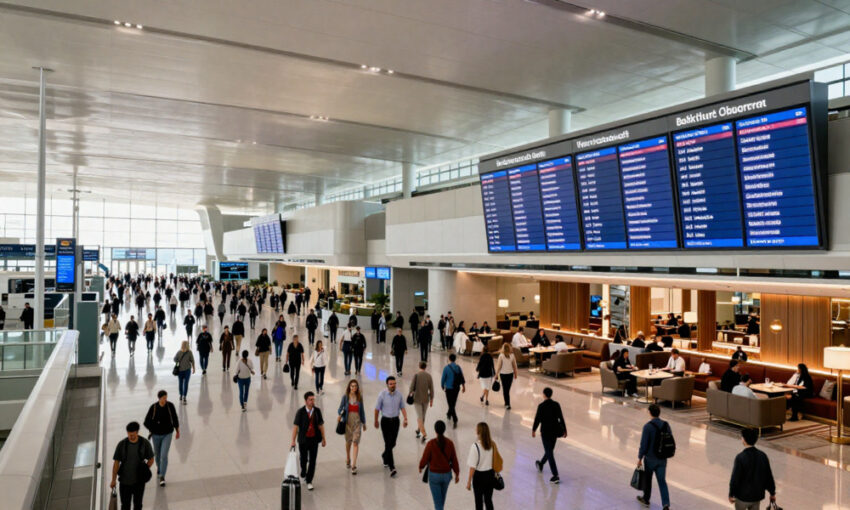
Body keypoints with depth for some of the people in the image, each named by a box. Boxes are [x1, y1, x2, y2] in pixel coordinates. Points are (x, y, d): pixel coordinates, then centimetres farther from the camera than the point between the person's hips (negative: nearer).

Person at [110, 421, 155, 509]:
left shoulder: (145, 443, -10)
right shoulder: (122, 444, -10)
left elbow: (151, 460, 2)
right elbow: (116, 462, -3)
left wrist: (144, 471, -7)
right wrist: (113, 480, -2)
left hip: (139, 481, 0)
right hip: (124, 481, 0)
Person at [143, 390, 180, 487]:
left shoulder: (170, 406, -13)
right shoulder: (153, 407, -17)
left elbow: (175, 419, 0)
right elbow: (146, 422, -7)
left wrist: (178, 431, 7)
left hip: (167, 434, -1)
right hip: (156, 435, 1)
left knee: (164, 455, -10)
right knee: (157, 454, 20)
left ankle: (162, 477, 0)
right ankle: (159, 468, 51)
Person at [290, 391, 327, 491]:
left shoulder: (317, 411, -2)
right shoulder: (300, 412, -9)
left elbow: (321, 425, 4)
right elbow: (296, 426, -9)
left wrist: (323, 439, 6)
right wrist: (293, 441, -12)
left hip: (314, 439, 1)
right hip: (303, 440, -1)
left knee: (312, 461, 1)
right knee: (303, 460, 13)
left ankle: (309, 481, 13)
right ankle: (303, 475, 42)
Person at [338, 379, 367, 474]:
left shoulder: (359, 397, 0)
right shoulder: (345, 397, -4)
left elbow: (362, 410, 7)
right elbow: (340, 408, -5)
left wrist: (364, 423, 12)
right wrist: (339, 415, -27)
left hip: (357, 421, 0)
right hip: (347, 421, 0)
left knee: (356, 442, -7)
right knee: (348, 441, 15)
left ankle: (353, 465, -7)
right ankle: (348, 459, 41)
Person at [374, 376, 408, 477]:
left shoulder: (399, 394, -4)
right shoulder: (382, 395, -12)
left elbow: (402, 407, 3)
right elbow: (377, 409, -1)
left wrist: (405, 419, -11)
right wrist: (376, 421, 7)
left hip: (395, 421, 3)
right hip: (385, 421, -3)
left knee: (392, 443, 14)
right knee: (388, 443, -7)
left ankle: (385, 456, 45)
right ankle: (392, 468, -7)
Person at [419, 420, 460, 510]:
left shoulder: (431, 443, -21)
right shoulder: (449, 443, -12)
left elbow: (425, 458, -12)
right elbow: (454, 459, -6)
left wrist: (421, 467, 10)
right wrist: (457, 473, 6)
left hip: (434, 475, -4)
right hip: (447, 474, 4)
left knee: (437, 500, 7)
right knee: (442, 496, 28)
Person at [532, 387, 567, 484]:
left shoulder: (541, 406, -15)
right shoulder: (556, 405, -3)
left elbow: (537, 419, -10)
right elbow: (561, 418, 1)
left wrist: (533, 430, 4)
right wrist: (564, 430, 12)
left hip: (545, 431, -5)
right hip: (555, 431, 5)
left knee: (549, 453, 0)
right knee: (550, 450, 24)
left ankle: (555, 476, -5)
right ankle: (541, 464, 48)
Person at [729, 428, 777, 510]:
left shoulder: (740, 457, -22)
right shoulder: (762, 456, -7)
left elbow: (735, 478, -18)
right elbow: (769, 476, 3)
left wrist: (731, 494, -5)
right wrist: (772, 493, 17)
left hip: (742, 496, -4)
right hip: (757, 496, 4)